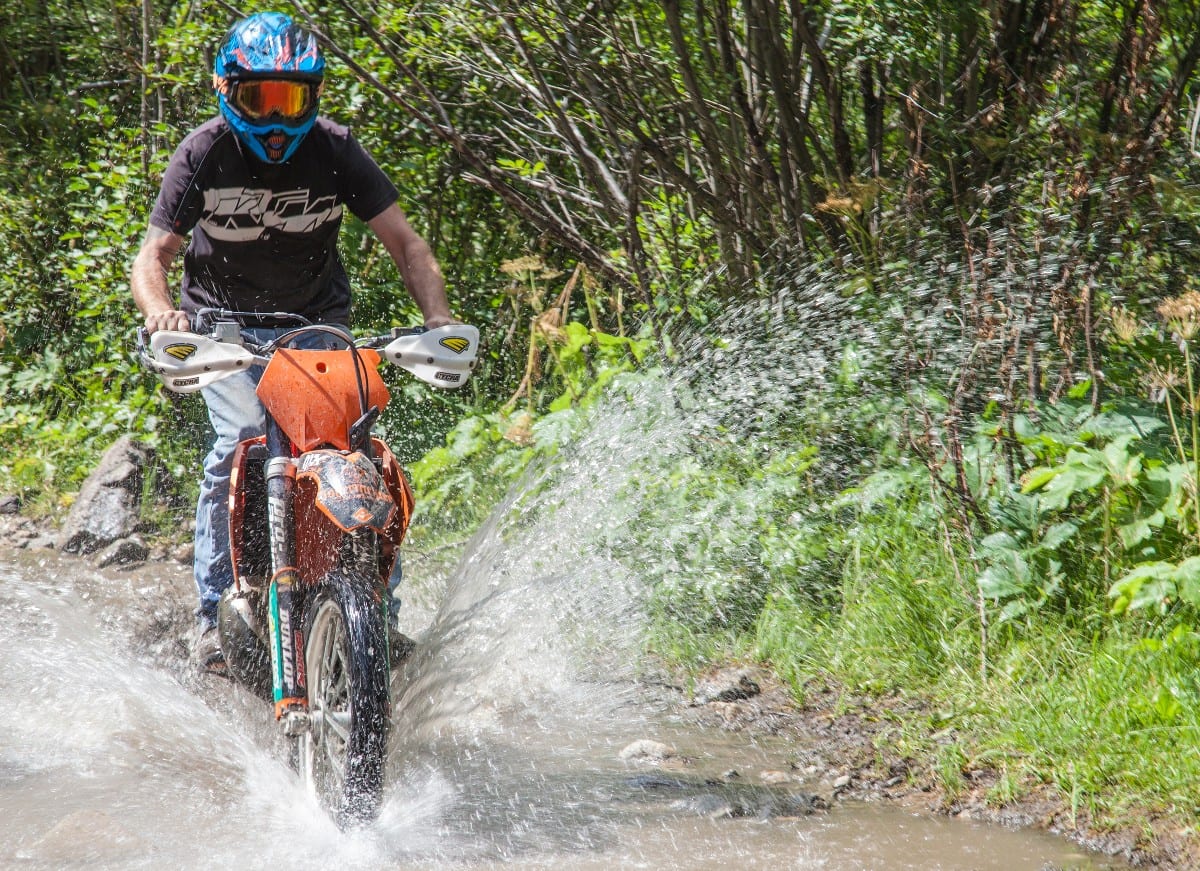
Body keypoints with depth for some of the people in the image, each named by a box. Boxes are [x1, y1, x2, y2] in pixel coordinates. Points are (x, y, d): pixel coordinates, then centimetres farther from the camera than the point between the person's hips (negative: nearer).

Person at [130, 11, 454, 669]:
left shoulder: (334, 150, -14)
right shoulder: (202, 154, -16)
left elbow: (405, 244, -14)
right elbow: (152, 254, -19)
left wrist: (439, 318, -31)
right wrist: (159, 310, -42)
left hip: (317, 319, 1)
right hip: (224, 323, -1)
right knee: (241, 443, -20)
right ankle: (215, 611, -12)